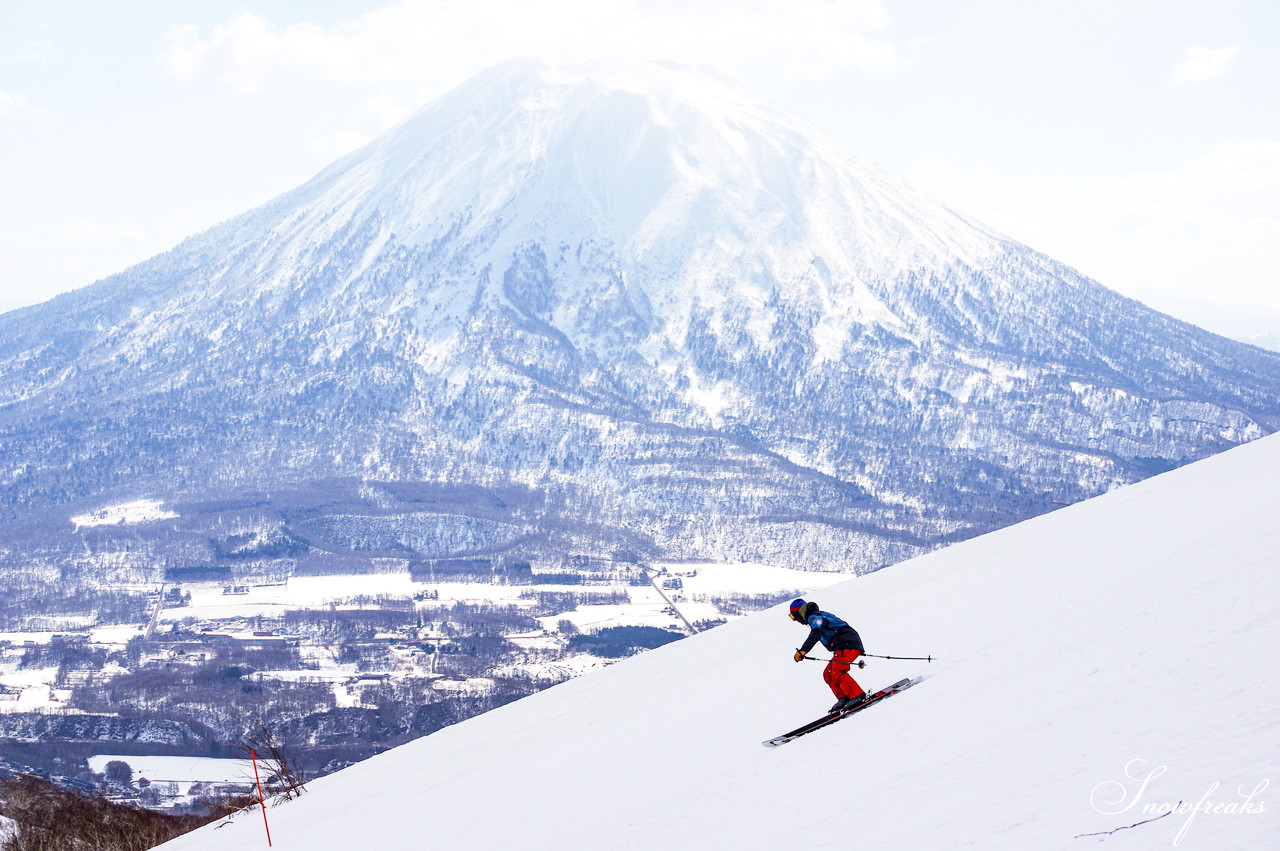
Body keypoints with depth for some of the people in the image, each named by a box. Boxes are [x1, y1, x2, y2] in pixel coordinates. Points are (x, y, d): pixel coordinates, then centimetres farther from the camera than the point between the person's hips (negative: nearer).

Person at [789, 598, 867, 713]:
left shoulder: (814, 617, -6)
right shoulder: (821, 615, 26)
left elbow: (815, 635, -25)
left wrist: (802, 651, -33)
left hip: (848, 644, -10)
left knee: (837, 672, -22)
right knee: (828, 674, 8)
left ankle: (857, 695, -32)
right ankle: (843, 698, -3)